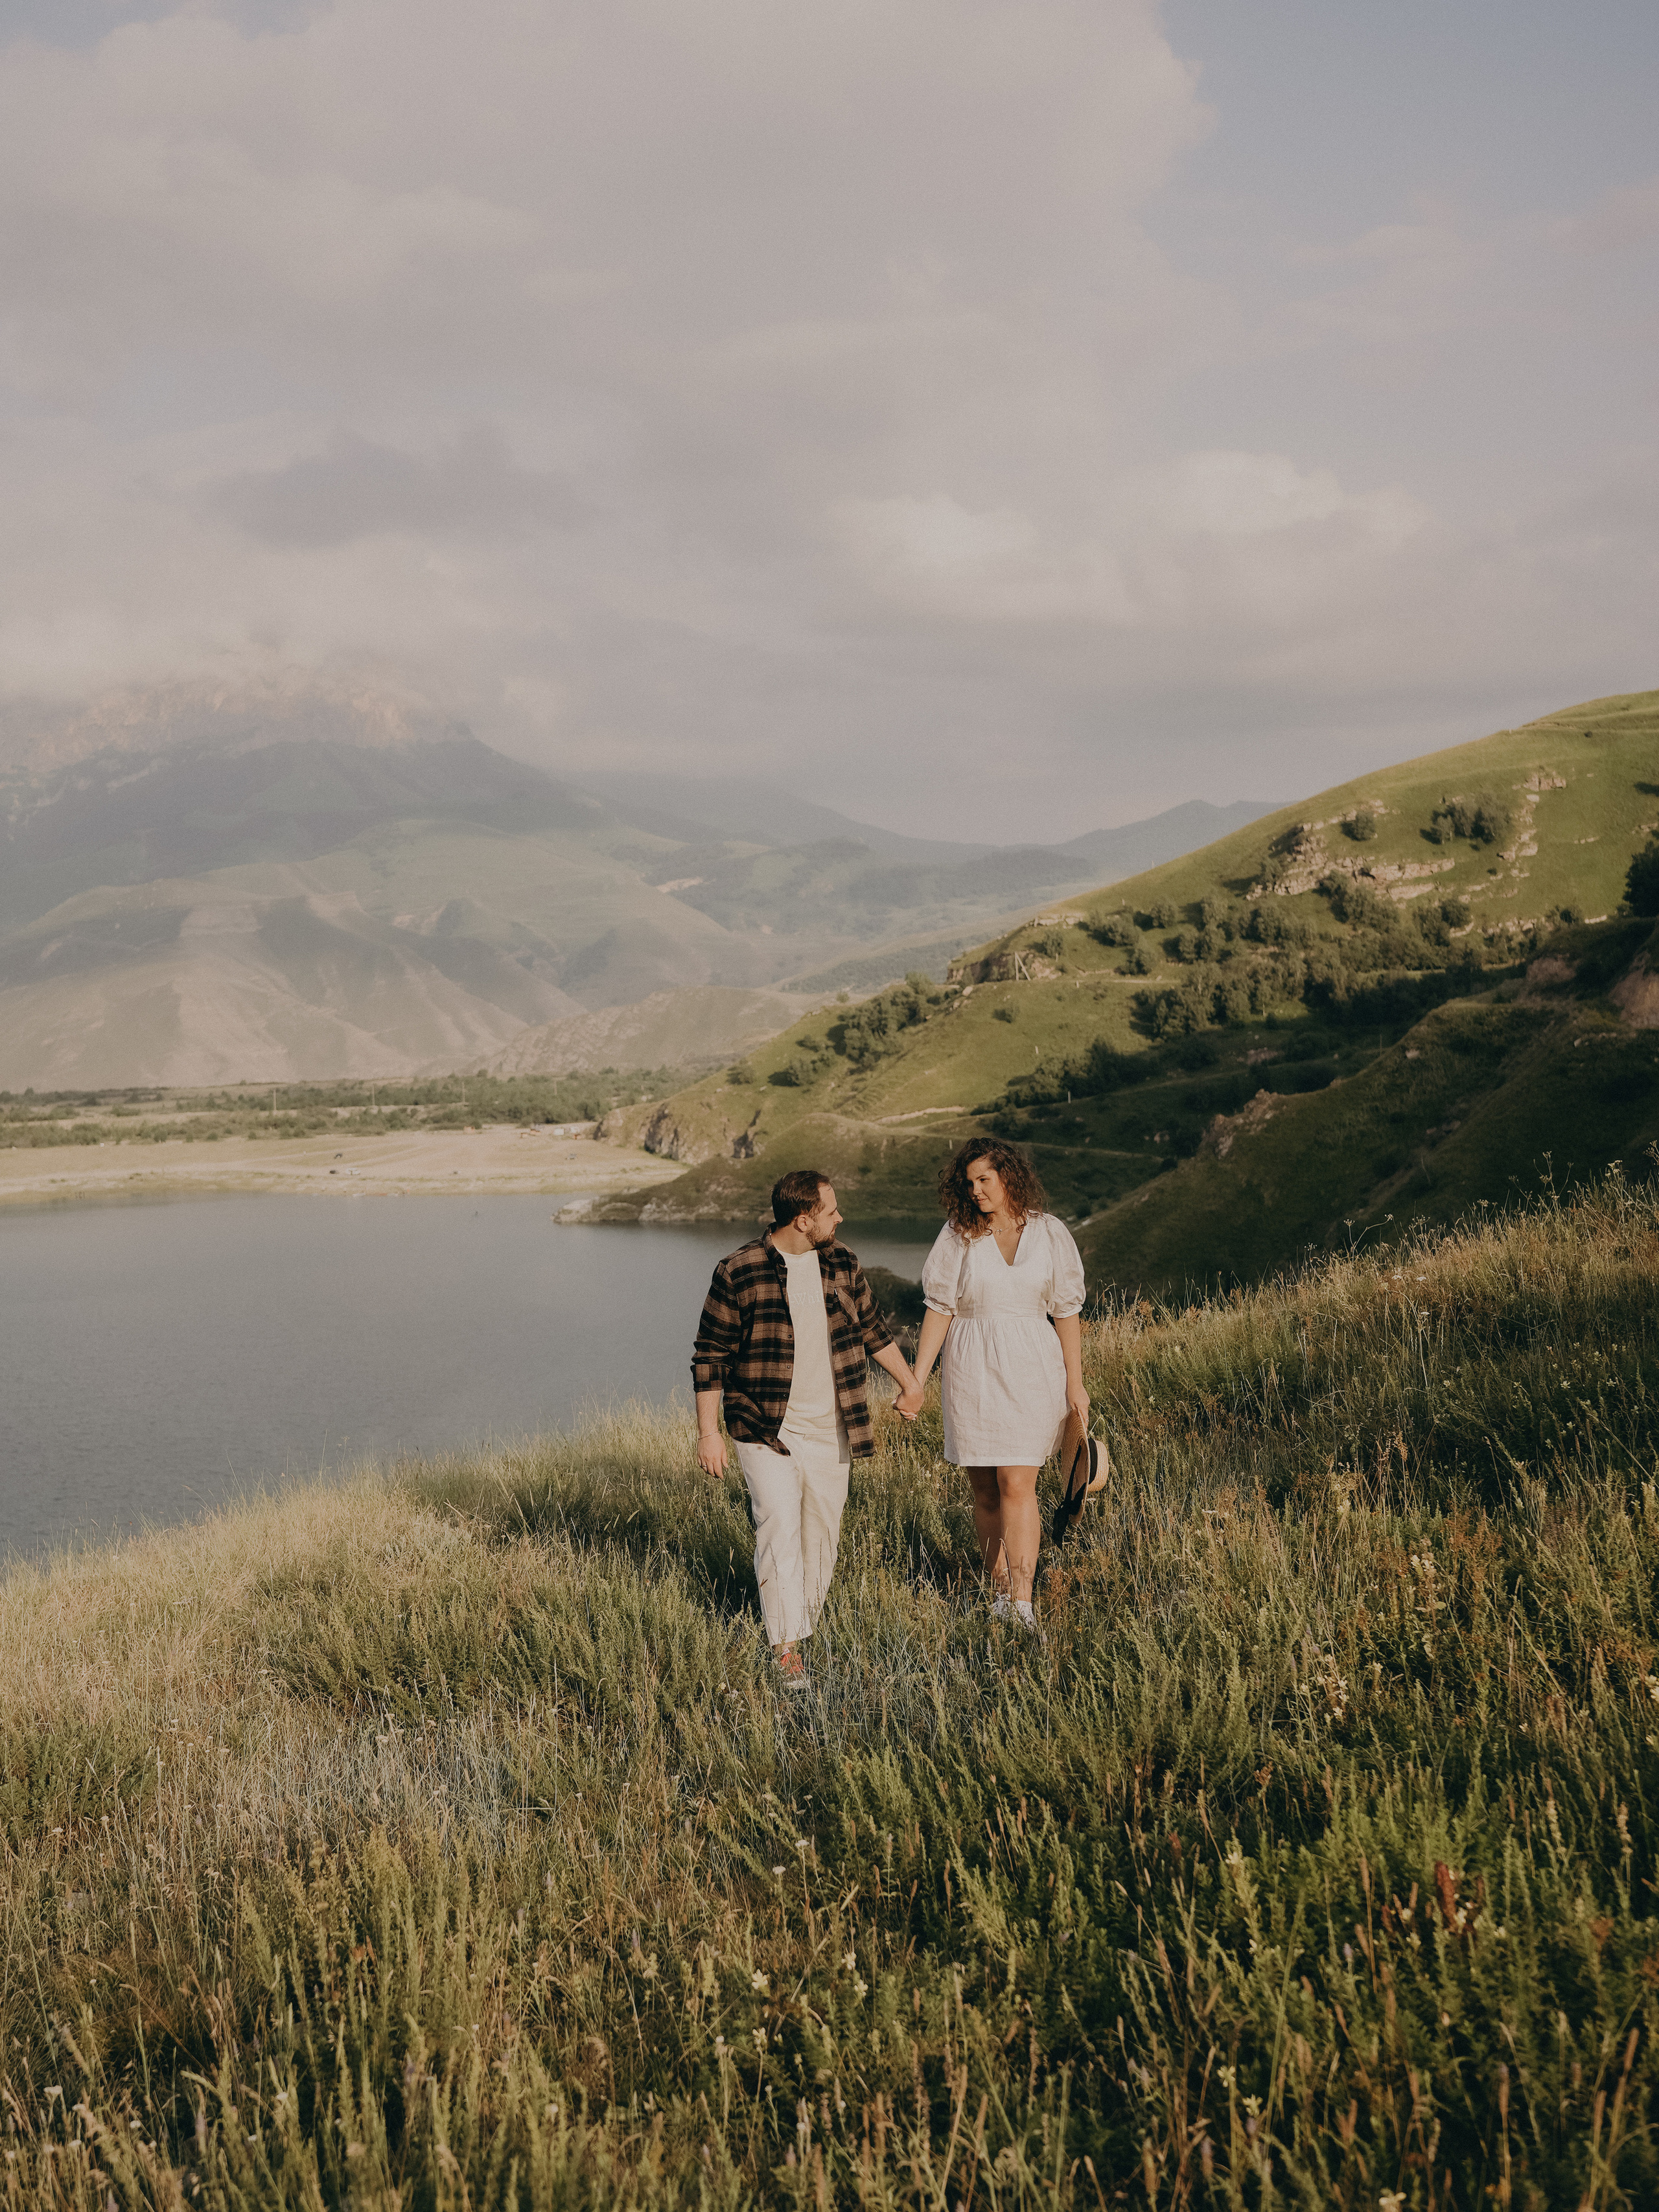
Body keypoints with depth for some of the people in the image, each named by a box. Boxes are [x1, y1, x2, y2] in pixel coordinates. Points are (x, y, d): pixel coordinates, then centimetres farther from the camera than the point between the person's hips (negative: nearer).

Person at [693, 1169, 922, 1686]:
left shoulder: (842, 1265, 3)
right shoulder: (738, 1273, -11)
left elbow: (872, 1329, 19)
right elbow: (711, 1356, -6)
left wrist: (909, 1383, 27)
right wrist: (709, 1433, -7)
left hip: (831, 1434, 5)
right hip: (767, 1434, -5)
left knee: (821, 1535, 10)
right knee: (779, 1532, -14)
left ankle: (807, 1627, 26)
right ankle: (785, 1648, -11)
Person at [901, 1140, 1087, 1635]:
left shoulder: (1049, 1234, 1)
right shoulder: (959, 1236, 0)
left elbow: (1067, 1312, 4)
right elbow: (939, 1310, 1)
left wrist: (1076, 1383, 2)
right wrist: (916, 1380, -4)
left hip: (1030, 1371, -1)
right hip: (971, 1372, 1)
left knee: (1018, 1486, -9)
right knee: (985, 1491, 6)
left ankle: (1022, 1604, -10)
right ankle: (999, 1589, 19)